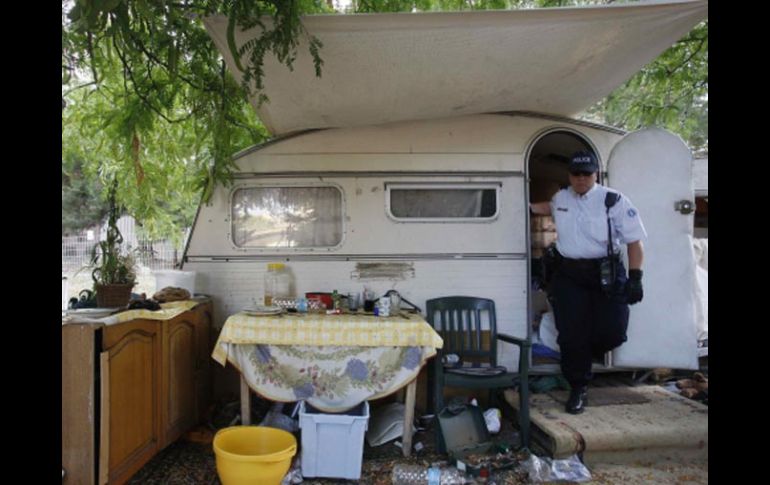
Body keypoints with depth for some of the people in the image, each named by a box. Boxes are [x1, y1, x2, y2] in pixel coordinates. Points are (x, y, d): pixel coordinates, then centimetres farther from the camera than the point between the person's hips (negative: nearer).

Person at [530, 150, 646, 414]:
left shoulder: (615, 201, -6)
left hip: (605, 274, -2)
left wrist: (635, 278, -11)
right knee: (571, 335, 1)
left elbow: (634, 241, -6)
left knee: (612, 331, -6)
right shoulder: (560, 198, 8)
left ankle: (587, 353, 30)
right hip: (568, 275, 3)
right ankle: (577, 390, 17)